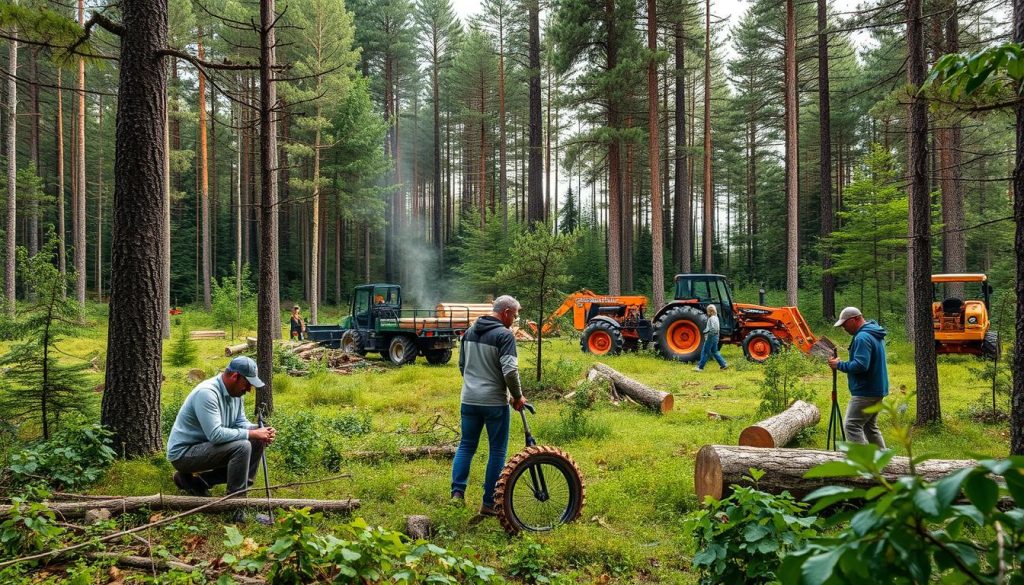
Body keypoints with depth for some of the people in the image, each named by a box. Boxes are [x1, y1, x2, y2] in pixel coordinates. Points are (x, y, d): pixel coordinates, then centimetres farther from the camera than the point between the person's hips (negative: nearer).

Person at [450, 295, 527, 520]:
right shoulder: (504, 335, -13)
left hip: (469, 400, 6)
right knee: (497, 451, 4)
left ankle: (457, 493, 5)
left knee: (466, 446, 15)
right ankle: (489, 504, 8)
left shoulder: (470, 332, 11)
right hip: (495, 402, -6)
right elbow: (510, 370, -21)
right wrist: (518, 396, -7)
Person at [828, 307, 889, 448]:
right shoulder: (874, 334, 15)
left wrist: (839, 365, -15)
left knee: (852, 426, -10)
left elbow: (860, 365, -27)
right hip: (877, 390, 11)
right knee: (870, 426, 18)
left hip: (865, 392, -11)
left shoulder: (862, 338, -18)